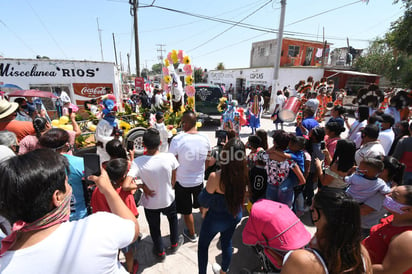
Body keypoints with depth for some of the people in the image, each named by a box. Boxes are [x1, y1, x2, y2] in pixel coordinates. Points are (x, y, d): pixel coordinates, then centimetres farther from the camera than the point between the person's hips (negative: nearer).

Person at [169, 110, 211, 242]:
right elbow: (207, 161, 2)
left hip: (182, 182, -3)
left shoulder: (177, 139, -23)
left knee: (186, 210, 19)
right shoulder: (205, 139, -10)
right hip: (199, 180, 4)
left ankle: (192, 234, 40)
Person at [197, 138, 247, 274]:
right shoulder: (243, 174, -21)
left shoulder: (216, 177, -35)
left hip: (216, 218, -4)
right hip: (235, 215, 5)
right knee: (227, 242, 30)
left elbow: (203, 201, -20)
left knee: (203, 245, 23)